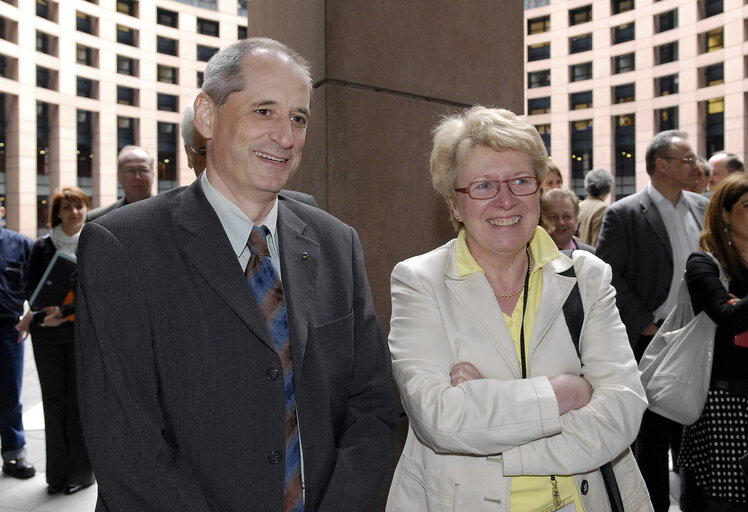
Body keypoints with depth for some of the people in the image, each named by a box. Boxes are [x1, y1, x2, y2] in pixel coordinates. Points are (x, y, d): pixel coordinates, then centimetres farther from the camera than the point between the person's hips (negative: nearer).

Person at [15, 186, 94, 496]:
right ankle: (57, 473, 19)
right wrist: (42, 309, -15)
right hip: (47, 334, 2)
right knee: (53, 400, 7)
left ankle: (81, 471, 15)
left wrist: (63, 311, -18)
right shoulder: (43, 247, 6)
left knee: (79, 399, 2)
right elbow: (31, 287, 5)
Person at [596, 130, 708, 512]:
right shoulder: (623, 215, -10)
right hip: (652, 339, -5)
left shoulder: (702, 208, 8)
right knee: (653, 431, 7)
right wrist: (646, 326, -13)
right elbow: (607, 275, -13)